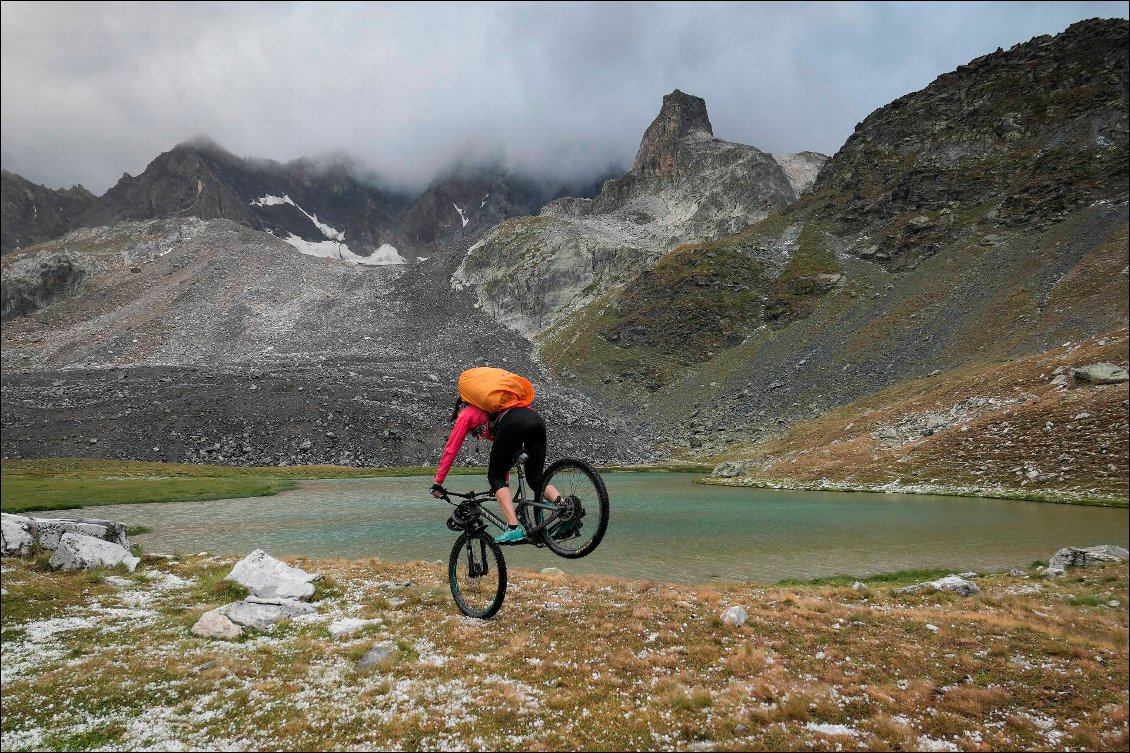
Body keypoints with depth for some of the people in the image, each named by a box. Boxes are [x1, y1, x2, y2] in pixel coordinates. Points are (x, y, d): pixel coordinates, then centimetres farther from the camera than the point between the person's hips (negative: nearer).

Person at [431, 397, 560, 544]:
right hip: (536, 418, 6)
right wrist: (504, 478, 55)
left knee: (495, 477, 8)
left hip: (513, 423, -6)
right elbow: (503, 448, 49)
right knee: (536, 479, 14)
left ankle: (514, 529, -8)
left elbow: (451, 449, 26)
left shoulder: (466, 413, 27)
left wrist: (438, 483, 31)